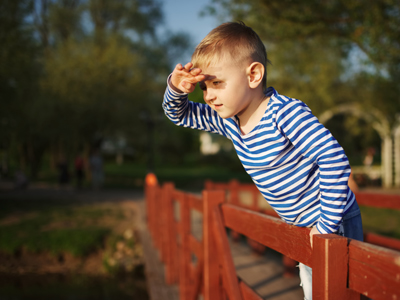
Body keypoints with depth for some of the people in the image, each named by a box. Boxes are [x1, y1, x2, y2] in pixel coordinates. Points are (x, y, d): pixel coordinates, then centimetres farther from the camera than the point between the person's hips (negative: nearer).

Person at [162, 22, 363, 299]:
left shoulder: (286, 114, -28)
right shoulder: (227, 119, -3)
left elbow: (334, 158, -34)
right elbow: (180, 114, 11)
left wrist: (328, 223, -30)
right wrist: (176, 88, -13)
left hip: (336, 224, -8)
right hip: (303, 226, 8)